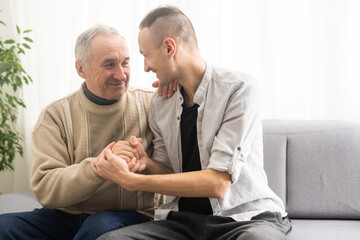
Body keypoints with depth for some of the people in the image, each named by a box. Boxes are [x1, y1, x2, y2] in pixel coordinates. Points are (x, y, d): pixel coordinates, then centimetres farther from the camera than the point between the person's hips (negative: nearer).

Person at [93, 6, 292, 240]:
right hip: (185, 218, 4)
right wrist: (148, 163, -8)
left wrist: (131, 181, -16)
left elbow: (218, 183, -17)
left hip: (245, 215, -4)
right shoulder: (160, 103, 7)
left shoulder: (239, 88, -12)